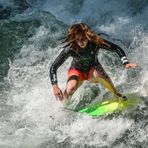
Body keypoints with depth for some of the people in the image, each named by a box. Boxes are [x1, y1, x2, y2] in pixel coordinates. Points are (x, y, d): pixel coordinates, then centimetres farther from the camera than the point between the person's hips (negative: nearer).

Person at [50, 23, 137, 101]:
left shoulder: (96, 42, -29)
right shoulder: (70, 49, -30)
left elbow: (117, 48, -23)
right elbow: (53, 67, -26)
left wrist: (126, 63, -38)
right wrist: (55, 86, -37)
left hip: (92, 69, 0)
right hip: (77, 71, 0)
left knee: (99, 73, -36)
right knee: (71, 88, -32)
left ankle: (116, 94, -13)